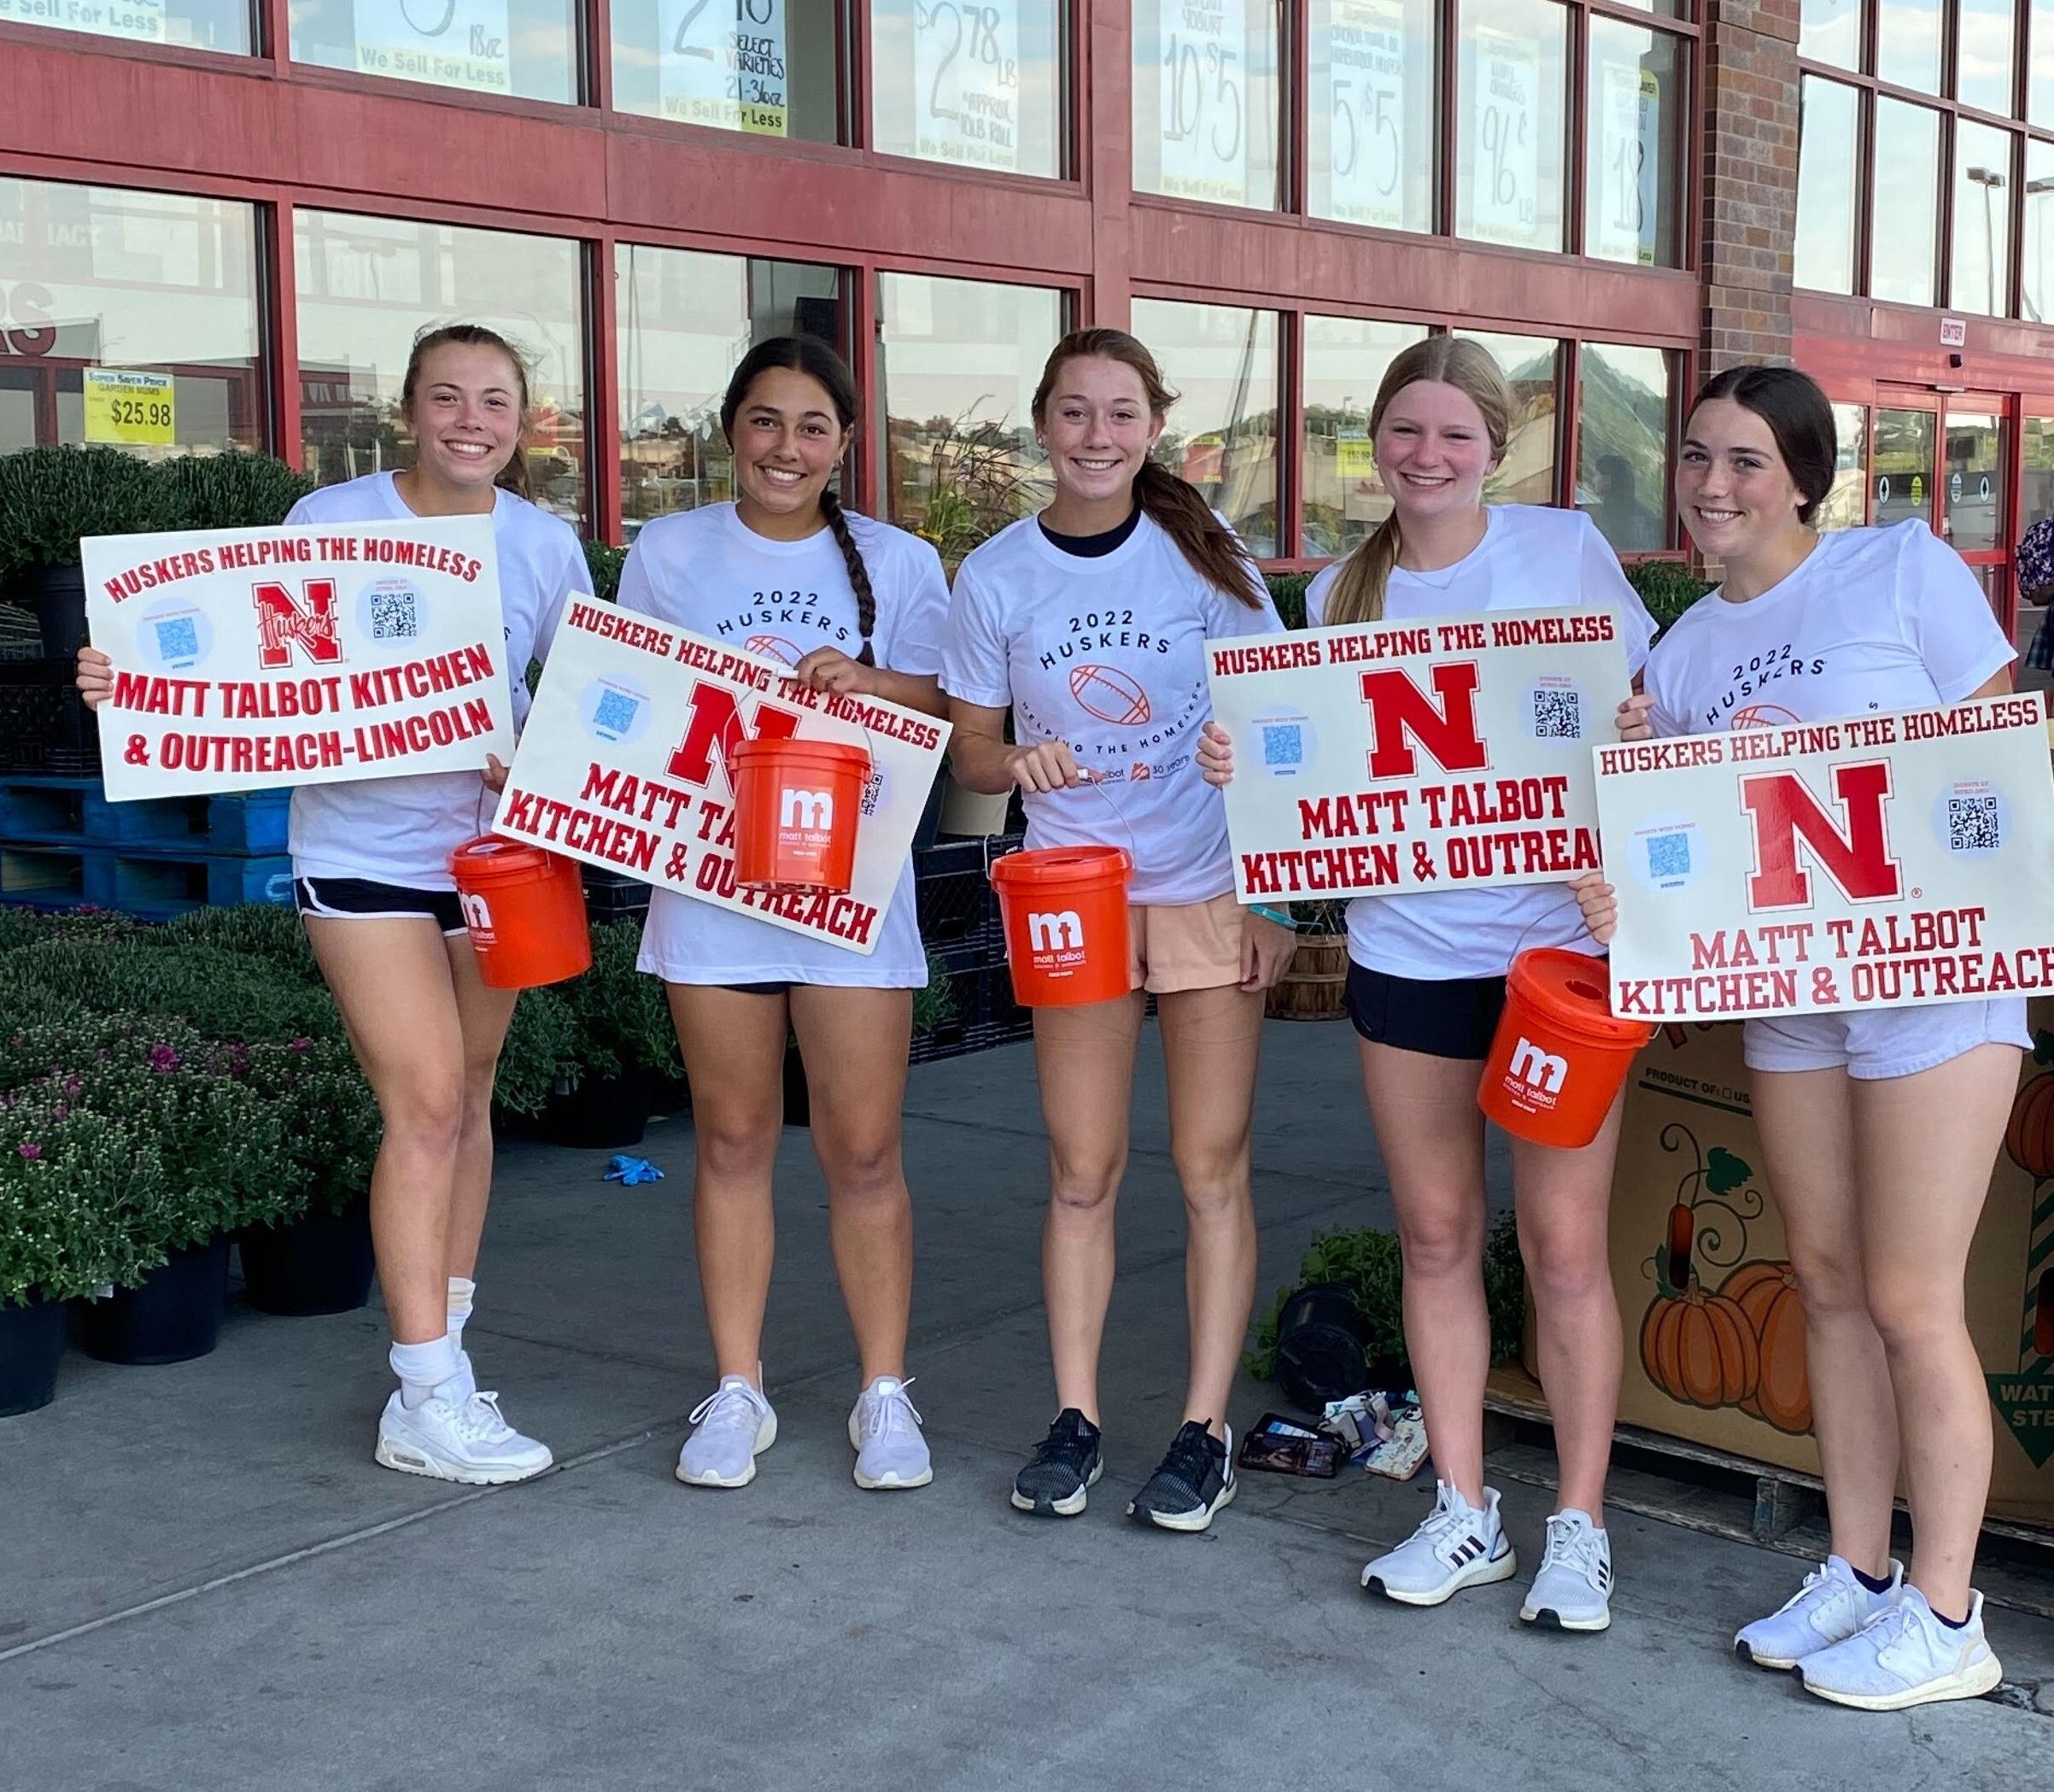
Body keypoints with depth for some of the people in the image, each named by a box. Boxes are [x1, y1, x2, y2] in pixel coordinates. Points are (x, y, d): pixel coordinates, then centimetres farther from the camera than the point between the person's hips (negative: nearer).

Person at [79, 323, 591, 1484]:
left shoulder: (545, 544, 1)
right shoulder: (331, 523, -8)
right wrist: (134, 683, -23)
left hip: (493, 850, 4)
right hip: (366, 855, -4)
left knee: (468, 1101, 12)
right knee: (425, 1106, -10)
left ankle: (443, 1349, 27)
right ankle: (428, 1401, -2)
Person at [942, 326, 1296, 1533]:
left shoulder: (1205, 552, -4)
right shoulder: (996, 579, -2)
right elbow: (973, 752, 6)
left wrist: (1280, 893, -4)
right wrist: (1019, 764, -18)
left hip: (1212, 892, -1)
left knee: (1212, 1165, 2)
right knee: (1082, 1169, 5)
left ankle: (1206, 1429, 12)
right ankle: (1076, 1418, 17)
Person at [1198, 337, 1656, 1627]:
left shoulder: (1567, 547, -2)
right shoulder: (1343, 593, 6)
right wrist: (1243, 764, -10)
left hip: (1563, 938, -3)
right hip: (1407, 946, 3)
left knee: (1564, 1241, 0)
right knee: (1437, 1233, 10)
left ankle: (1580, 1527, 14)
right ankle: (1464, 1510, 24)